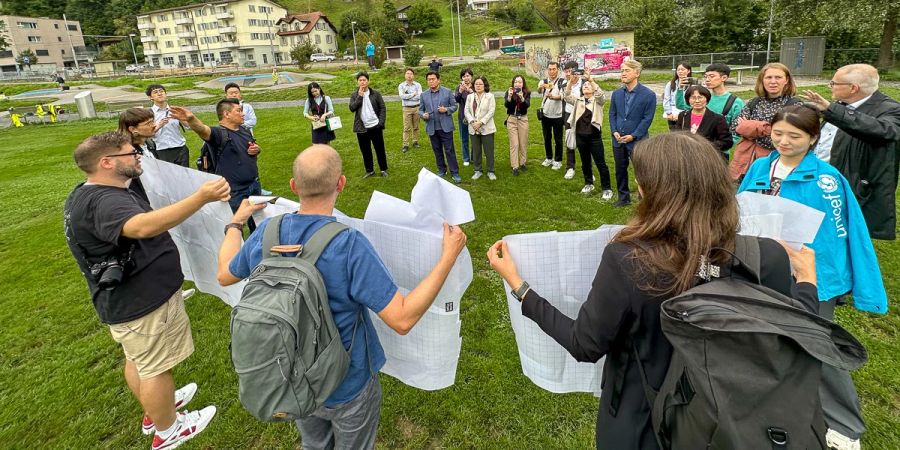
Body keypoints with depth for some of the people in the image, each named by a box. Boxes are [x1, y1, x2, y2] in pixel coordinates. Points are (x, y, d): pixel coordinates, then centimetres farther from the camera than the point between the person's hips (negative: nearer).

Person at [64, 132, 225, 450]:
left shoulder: (89, 194, 8)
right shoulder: (104, 202, -29)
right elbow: (143, 226, -50)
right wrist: (201, 197, -58)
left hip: (130, 298, 11)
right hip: (142, 303, -11)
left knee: (139, 361, 26)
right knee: (157, 369, 7)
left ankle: (155, 411, 46)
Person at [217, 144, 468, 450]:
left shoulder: (265, 233, -16)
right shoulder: (350, 246, -33)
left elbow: (225, 274, 5)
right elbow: (402, 319, -32)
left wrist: (236, 222, 20)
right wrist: (449, 256, -28)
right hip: (347, 387, -4)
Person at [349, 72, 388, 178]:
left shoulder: (376, 93, 1)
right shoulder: (354, 95, 4)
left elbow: (383, 108, 0)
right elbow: (352, 108, -9)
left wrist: (381, 122, -10)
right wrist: (360, 96, -14)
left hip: (375, 126, -1)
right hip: (362, 128, 2)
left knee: (380, 149, 6)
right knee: (365, 151, 8)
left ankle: (383, 169, 19)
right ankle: (369, 170, 21)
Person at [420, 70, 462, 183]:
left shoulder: (447, 92, 0)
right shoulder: (424, 95, 6)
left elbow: (454, 106, 3)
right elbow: (420, 110, 10)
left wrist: (446, 109, -17)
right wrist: (423, 115, -13)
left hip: (445, 126, -3)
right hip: (432, 128, 3)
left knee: (449, 150, -2)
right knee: (437, 150, 12)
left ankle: (454, 173, 3)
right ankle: (441, 170, 27)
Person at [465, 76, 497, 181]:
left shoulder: (490, 96, -1)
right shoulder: (470, 97, 10)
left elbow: (491, 112, -9)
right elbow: (466, 111, 3)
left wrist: (480, 122, -18)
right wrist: (472, 122, -14)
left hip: (487, 128, -3)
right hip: (473, 128, 3)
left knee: (489, 151, 1)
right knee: (476, 151, 10)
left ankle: (490, 171, 12)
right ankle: (477, 170, 22)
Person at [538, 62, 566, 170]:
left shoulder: (562, 82, -7)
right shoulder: (543, 81, 1)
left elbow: (562, 96, -21)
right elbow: (538, 91, -21)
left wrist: (553, 97, -43)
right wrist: (541, 87, -46)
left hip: (557, 115, -3)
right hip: (545, 115, 3)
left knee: (558, 139, 4)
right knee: (547, 138, 14)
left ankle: (558, 161, 15)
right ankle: (549, 158, 29)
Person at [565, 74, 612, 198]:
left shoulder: (598, 100, 0)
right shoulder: (578, 100, 10)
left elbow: (601, 94, -22)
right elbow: (567, 96, -6)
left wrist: (591, 79, -31)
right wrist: (571, 81, -20)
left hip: (594, 137, -4)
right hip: (580, 137, 4)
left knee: (600, 163, -1)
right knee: (585, 162, 15)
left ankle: (607, 188, 7)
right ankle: (588, 184, 32)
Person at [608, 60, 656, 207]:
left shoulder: (648, 95, -9)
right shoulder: (616, 93, 6)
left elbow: (647, 119, -10)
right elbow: (612, 114, 10)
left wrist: (633, 136, -16)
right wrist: (614, 132, -5)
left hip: (637, 140, -5)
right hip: (618, 140, 5)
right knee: (620, 170, 14)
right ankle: (623, 198, 28)